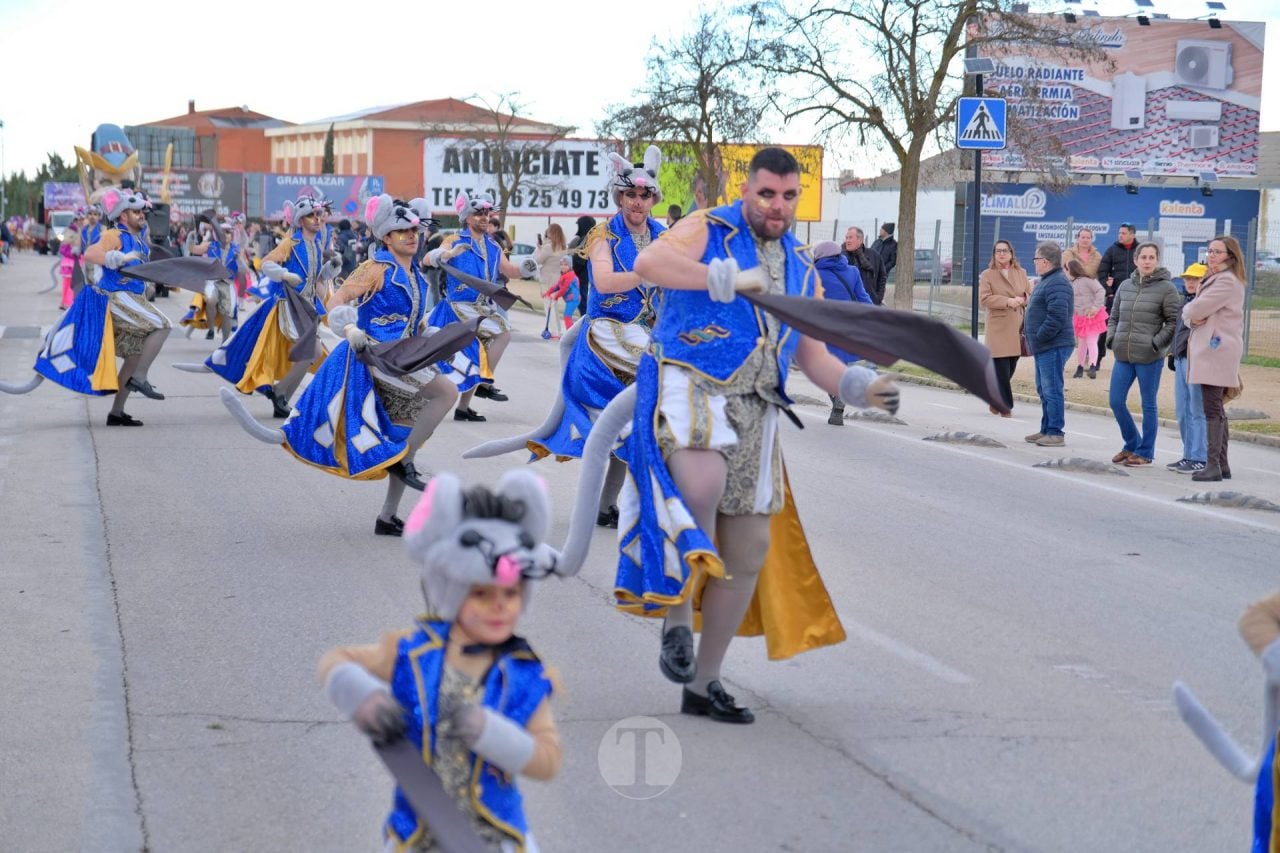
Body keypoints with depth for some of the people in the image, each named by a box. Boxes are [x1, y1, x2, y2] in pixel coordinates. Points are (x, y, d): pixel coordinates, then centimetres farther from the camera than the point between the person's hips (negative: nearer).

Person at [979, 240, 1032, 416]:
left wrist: (1022, 300, -8)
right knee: (1001, 370, -8)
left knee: (1010, 368, 8)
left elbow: (1030, 294, 15)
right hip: (998, 328, -4)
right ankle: (1006, 406, -1)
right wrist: (1007, 301, -17)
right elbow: (984, 298, -8)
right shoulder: (987, 275, 2)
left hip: (1018, 327, 4)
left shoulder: (1021, 273, 14)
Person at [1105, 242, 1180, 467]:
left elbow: (1174, 322, -7)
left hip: (1149, 357, -5)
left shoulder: (1166, 288, -5)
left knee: (1148, 405, 4)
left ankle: (1145, 452, 13)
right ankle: (1132, 444, 24)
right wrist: (1111, 338, 3)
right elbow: (1114, 317, 18)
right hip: (1123, 355, 5)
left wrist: (1157, 343, -15)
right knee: (1116, 402, 6)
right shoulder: (1125, 286, 10)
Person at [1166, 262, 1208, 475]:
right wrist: (1172, 353, 23)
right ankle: (1189, 455, 18)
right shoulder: (1185, 300, 19)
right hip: (1181, 359, 9)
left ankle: (1199, 458, -2)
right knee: (1182, 411, 11)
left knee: (1197, 411, -6)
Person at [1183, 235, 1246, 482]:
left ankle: (1213, 465, -12)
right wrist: (1194, 318, -4)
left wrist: (1190, 311, 4)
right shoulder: (1214, 279, 23)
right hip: (1209, 350, 10)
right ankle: (1221, 465, 17)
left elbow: (1196, 309, -19)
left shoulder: (1227, 281, -11)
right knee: (1216, 410, 12)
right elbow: (1190, 310, 17)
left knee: (1212, 409, -11)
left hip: (1217, 350, -10)